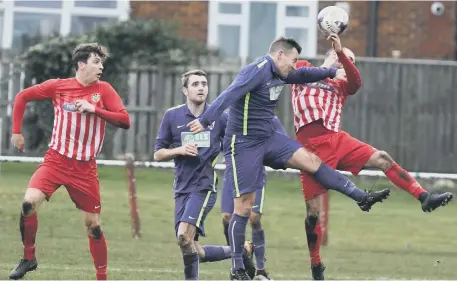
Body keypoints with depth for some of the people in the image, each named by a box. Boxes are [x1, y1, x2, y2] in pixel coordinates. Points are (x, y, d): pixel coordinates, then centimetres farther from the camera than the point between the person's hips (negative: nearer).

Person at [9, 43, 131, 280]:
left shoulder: (104, 90, 0)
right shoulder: (58, 86, -1)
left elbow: (124, 120, -8)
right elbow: (22, 97, 11)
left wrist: (95, 109, -18)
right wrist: (17, 132, 8)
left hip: (85, 167, 1)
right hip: (56, 160, -1)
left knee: (93, 223, 4)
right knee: (29, 202, -22)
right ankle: (28, 258, -4)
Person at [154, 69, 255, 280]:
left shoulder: (219, 117, 1)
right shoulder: (172, 116, 4)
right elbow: (158, 154, 6)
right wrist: (179, 150, -12)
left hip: (205, 186, -3)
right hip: (182, 189, 3)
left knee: (184, 235, -25)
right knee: (192, 252, 3)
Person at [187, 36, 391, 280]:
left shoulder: (279, 74, 10)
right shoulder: (257, 72, -19)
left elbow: (303, 75, 31)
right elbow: (230, 95, -32)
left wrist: (333, 72, 33)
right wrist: (206, 120, -43)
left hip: (268, 139, 8)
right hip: (243, 145, -8)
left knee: (310, 160, -3)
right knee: (244, 206, -5)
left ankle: (362, 198, 1)